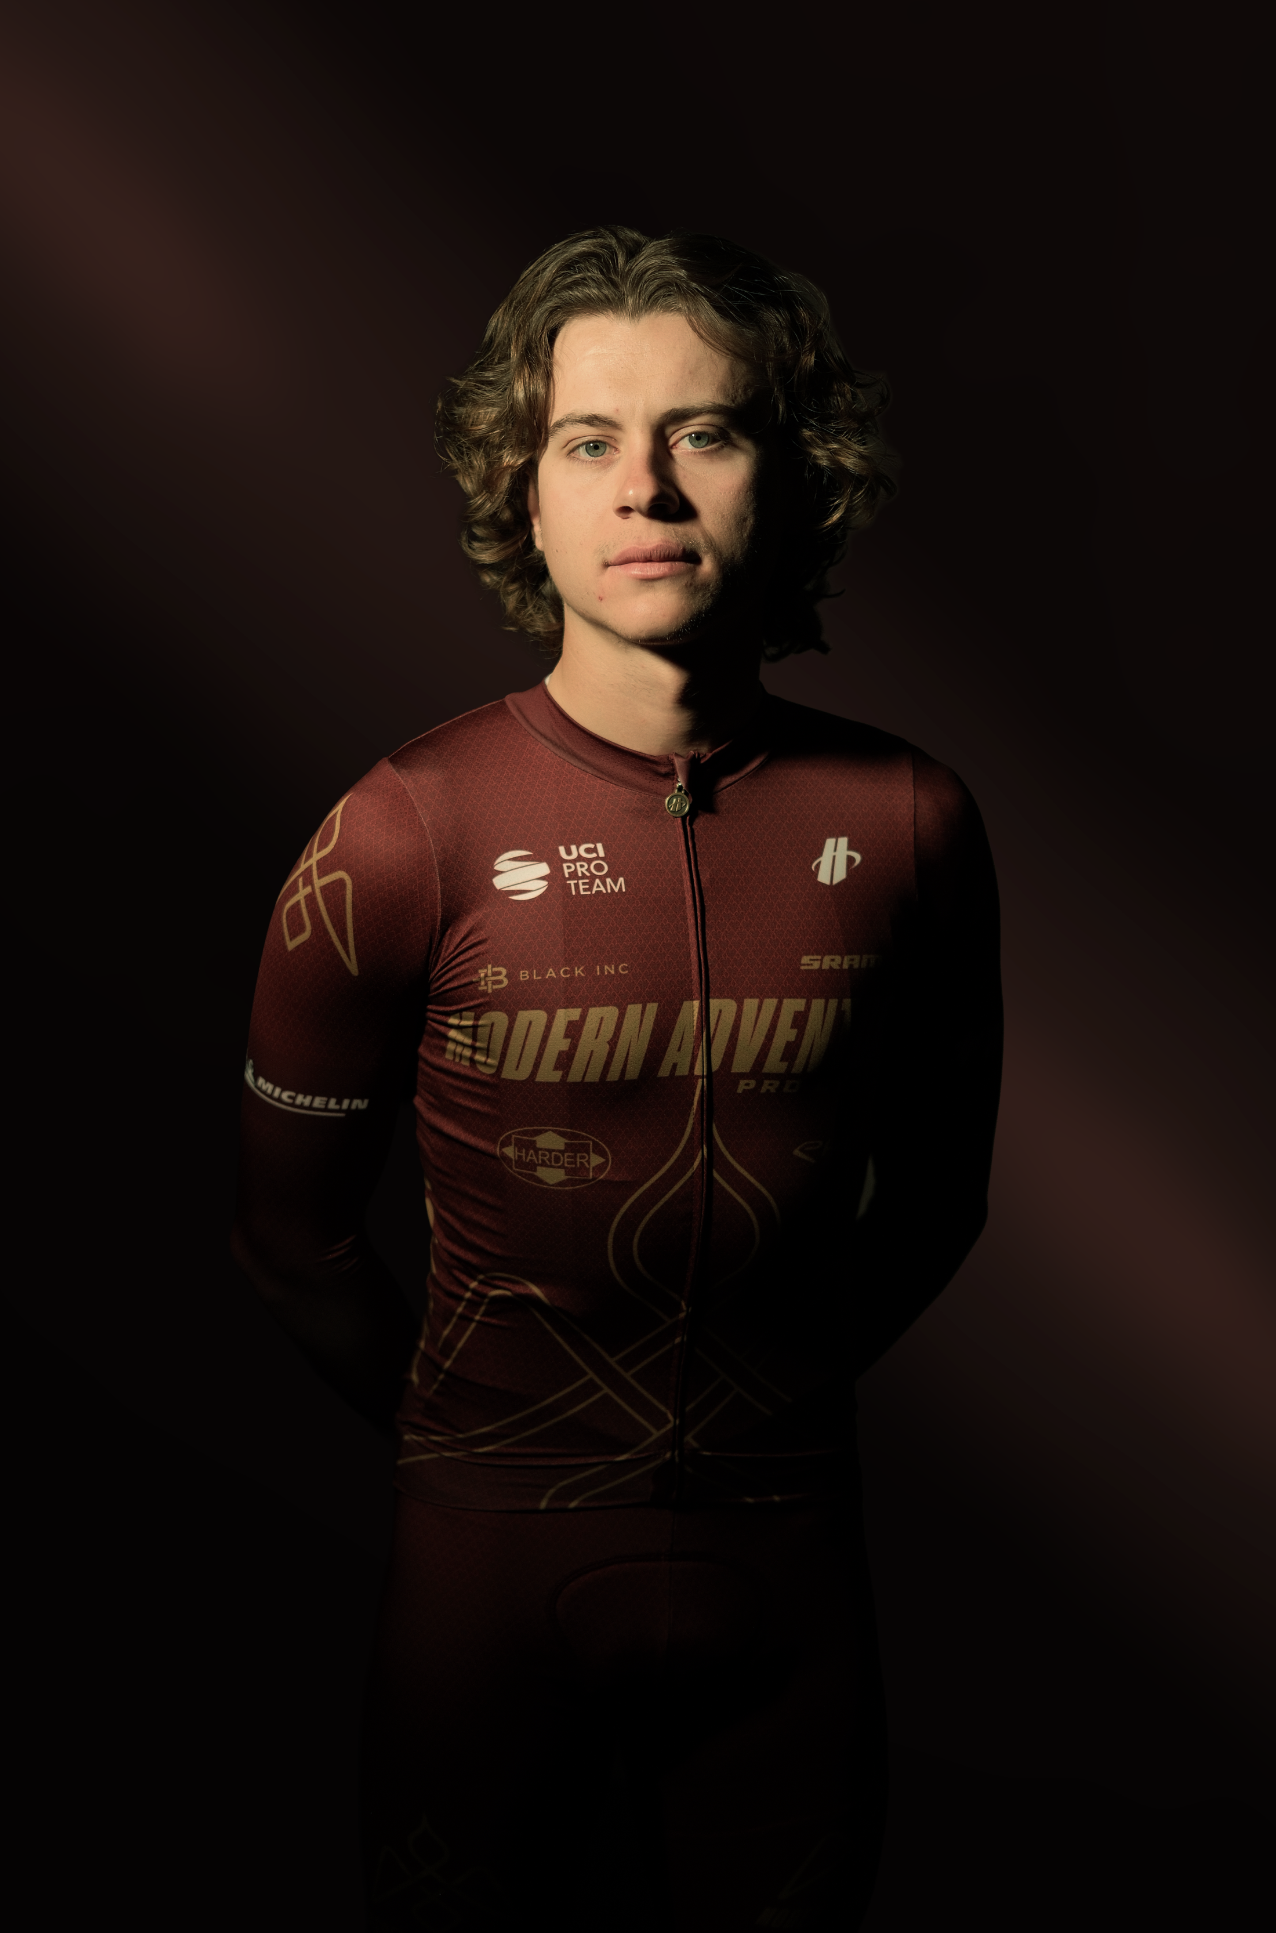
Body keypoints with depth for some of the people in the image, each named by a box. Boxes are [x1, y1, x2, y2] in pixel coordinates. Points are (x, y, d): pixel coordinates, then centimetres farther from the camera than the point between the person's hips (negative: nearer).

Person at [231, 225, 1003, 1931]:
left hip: (788, 1550, 2)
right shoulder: (406, 834, -14)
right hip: (495, 1554, -2)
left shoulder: (908, 825, -7)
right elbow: (292, 1230, -2)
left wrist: (785, 1398, 10)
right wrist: (449, 1421, 6)